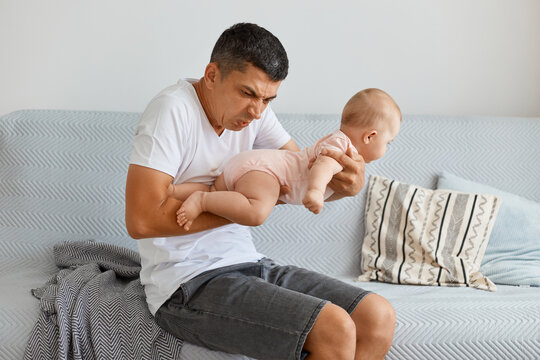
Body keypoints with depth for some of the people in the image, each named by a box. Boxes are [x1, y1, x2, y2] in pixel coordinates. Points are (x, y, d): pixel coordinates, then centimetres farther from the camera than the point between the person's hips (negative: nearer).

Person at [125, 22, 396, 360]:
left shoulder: (253, 110, 8)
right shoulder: (172, 109, -15)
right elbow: (141, 220, -23)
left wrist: (350, 182, -16)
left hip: (247, 263, 8)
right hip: (188, 284, -8)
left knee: (379, 318, -5)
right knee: (334, 329, -24)